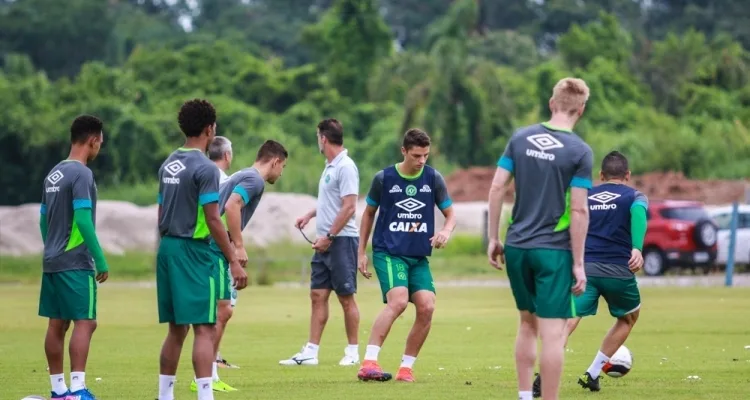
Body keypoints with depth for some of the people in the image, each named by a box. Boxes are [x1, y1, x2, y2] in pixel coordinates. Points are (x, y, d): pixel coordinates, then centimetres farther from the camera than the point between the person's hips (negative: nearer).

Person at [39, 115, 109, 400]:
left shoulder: (54, 174, 13)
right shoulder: (81, 174, -13)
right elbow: (83, 219, -19)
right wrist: (101, 261, -16)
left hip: (52, 262, 9)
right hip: (76, 263, -9)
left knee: (57, 324, 9)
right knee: (85, 322, -9)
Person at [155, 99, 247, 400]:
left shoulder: (168, 165, 12)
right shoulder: (205, 168, -13)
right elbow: (213, 220, -16)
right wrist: (234, 261, -13)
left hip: (167, 248, 8)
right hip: (194, 251, -8)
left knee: (176, 329, 15)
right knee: (204, 328, -8)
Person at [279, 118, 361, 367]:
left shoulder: (345, 167, -13)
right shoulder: (330, 166, 15)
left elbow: (349, 207, -19)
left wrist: (328, 236, -19)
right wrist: (309, 215, 24)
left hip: (341, 241, -9)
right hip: (325, 242, 9)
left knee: (346, 297, -2)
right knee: (318, 296, 5)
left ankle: (353, 352, 6)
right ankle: (310, 352, 6)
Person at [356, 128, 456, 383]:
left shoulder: (433, 179, 2)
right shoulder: (384, 178, -2)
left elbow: (450, 215, 10)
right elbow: (369, 213, 12)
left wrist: (446, 232, -14)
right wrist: (361, 253, 10)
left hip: (419, 257, 3)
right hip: (388, 253, -3)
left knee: (426, 307, -14)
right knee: (398, 301, -26)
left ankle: (406, 368, 1)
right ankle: (368, 363, -27)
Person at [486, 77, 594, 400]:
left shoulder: (521, 138, 4)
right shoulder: (580, 152, -8)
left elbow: (497, 188, 2)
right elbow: (579, 210, -11)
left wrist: (493, 239, 10)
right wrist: (578, 263, -6)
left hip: (516, 247, 5)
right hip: (553, 250, -5)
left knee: (527, 323, 19)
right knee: (553, 332, -3)